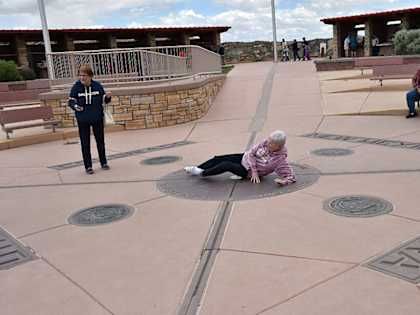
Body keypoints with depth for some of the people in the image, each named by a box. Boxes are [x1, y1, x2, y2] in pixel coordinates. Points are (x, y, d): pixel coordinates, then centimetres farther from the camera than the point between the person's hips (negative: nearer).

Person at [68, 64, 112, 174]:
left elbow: (104, 99, 4)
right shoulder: (76, 87, -9)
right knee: (85, 143, 3)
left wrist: (108, 97, -17)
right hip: (83, 120, -1)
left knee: (100, 141, 14)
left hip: (97, 118, 1)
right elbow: (71, 101, -2)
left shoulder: (97, 86, -7)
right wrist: (75, 106, -22)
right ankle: (88, 166, 14)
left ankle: (103, 162, 30)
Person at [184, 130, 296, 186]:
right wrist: (254, 170, -20)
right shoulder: (266, 143, -14)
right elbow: (251, 152, -10)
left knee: (226, 165, -21)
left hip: (247, 172, -6)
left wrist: (283, 182, -46)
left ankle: (202, 173, 4)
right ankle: (196, 169, 22)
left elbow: (292, 177, -24)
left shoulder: (281, 159, -27)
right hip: (245, 158, 6)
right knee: (219, 158, 2)